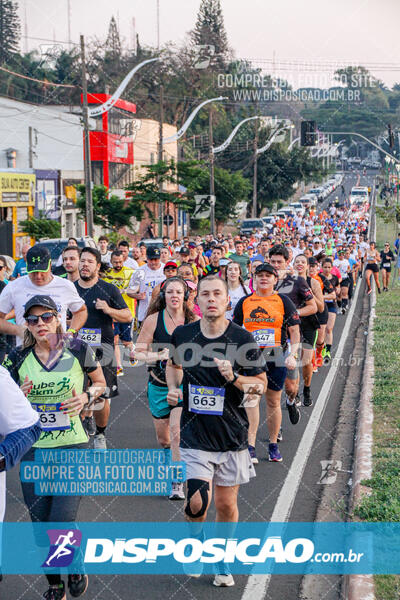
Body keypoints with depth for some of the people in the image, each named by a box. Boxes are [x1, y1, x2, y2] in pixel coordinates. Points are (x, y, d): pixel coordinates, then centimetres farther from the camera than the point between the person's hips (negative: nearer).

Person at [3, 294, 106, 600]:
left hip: (73, 448, -2)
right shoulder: (18, 359, 0)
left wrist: (86, 397, -8)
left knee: (62, 521, -10)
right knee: (40, 524, 7)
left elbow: (100, 383, 12)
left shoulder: (78, 351, -4)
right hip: (34, 448, 2)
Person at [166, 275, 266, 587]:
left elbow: (261, 384, -1)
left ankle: (223, 561, 35)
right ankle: (197, 537, 24)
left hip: (232, 435, 0)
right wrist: (174, 388, 1)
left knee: (226, 504, 10)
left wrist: (234, 378, -20)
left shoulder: (243, 339, -7)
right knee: (197, 503, -12)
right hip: (195, 435, 0)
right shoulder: (182, 335, -1)